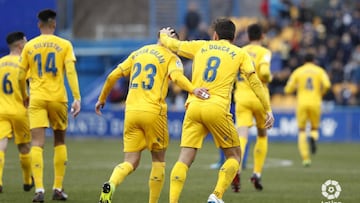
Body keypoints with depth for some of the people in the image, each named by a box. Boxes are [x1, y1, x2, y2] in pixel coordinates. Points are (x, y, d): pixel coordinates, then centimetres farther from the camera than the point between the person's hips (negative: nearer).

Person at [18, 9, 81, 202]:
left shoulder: (29, 46, 6)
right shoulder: (64, 45, 1)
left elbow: (21, 76, 9)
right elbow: (71, 72, -9)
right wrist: (77, 98, -12)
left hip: (37, 99, 0)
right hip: (58, 98, 0)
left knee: (37, 144, -4)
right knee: (60, 141, 16)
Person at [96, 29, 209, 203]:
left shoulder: (138, 53, 18)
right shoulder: (171, 57, 3)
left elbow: (113, 76, 16)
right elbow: (176, 76, -19)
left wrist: (102, 99, 27)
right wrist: (193, 90, -33)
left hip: (131, 111, 4)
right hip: (153, 112, -4)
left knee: (130, 162, 3)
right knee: (158, 159, 14)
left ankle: (110, 185, -27)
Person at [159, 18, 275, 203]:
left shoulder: (201, 46, 17)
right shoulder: (240, 54, 11)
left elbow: (172, 44, 27)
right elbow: (254, 82, 4)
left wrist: (164, 35, 50)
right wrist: (268, 109, 7)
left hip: (193, 106, 3)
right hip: (217, 109, -2)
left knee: (185, 159, 0)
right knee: (234, 156, 12)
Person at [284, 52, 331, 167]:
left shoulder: (297, 71, 8)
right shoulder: (320, 71, 7)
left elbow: (288, 89, 5)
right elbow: (326, 85, -11)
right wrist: (321, 93, 8)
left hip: (301, 103, 0)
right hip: (315, 103, 0)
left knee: (302, 131, 8)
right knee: (315, 128, 18)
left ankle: (305, 158, -8)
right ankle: (313, 138, -20)